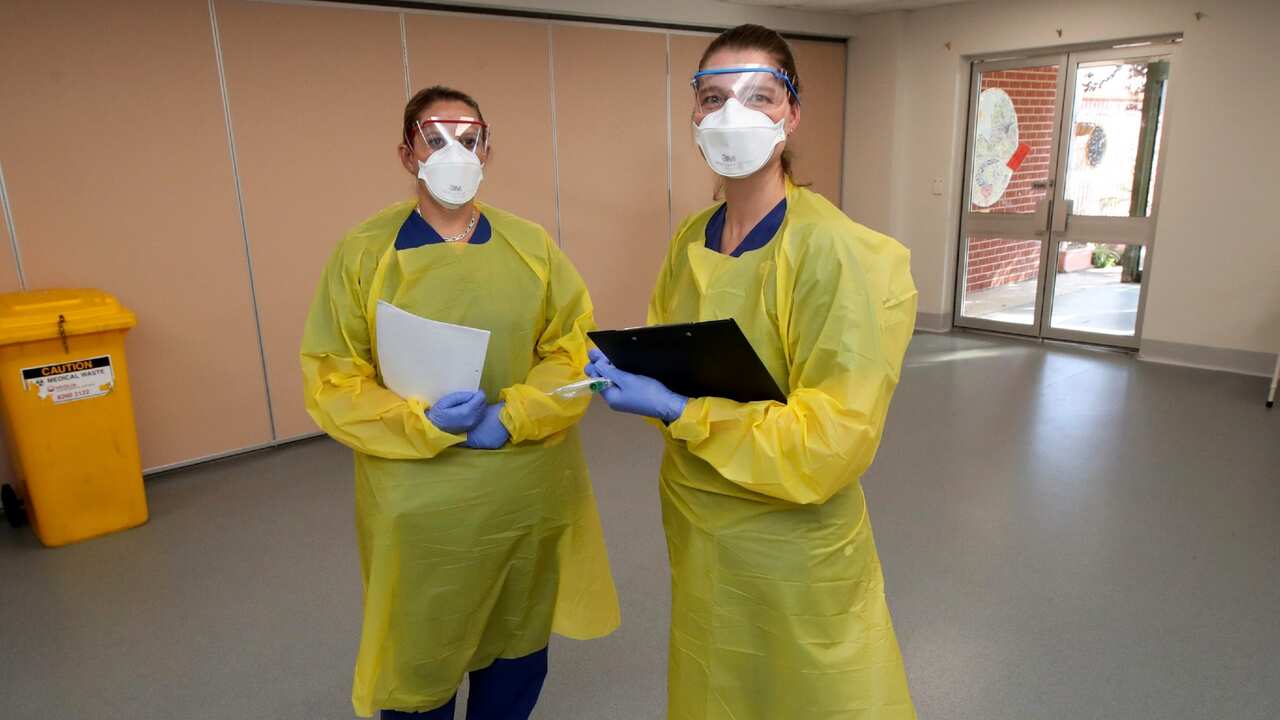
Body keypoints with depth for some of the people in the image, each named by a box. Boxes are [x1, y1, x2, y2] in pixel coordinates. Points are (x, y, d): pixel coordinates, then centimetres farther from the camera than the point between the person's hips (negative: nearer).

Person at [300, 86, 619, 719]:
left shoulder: (530, 244, 3)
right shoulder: (363, 251, -4)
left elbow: (576, 347, -1)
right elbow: (332, 380, -6)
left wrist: (510, 417, -16)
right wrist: (422, 424, -21)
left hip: (530, 498, 3)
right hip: (418, 507, -2)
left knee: (520, 653, 22)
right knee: (418, 664, 16)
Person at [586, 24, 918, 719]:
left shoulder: (837, 252, -21)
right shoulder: (690, 239, 0)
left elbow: (834, 439, -24)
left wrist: (676, 409, -26)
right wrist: (628, 369, -8)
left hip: (791, 540, -6)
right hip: (696, 526, 6)